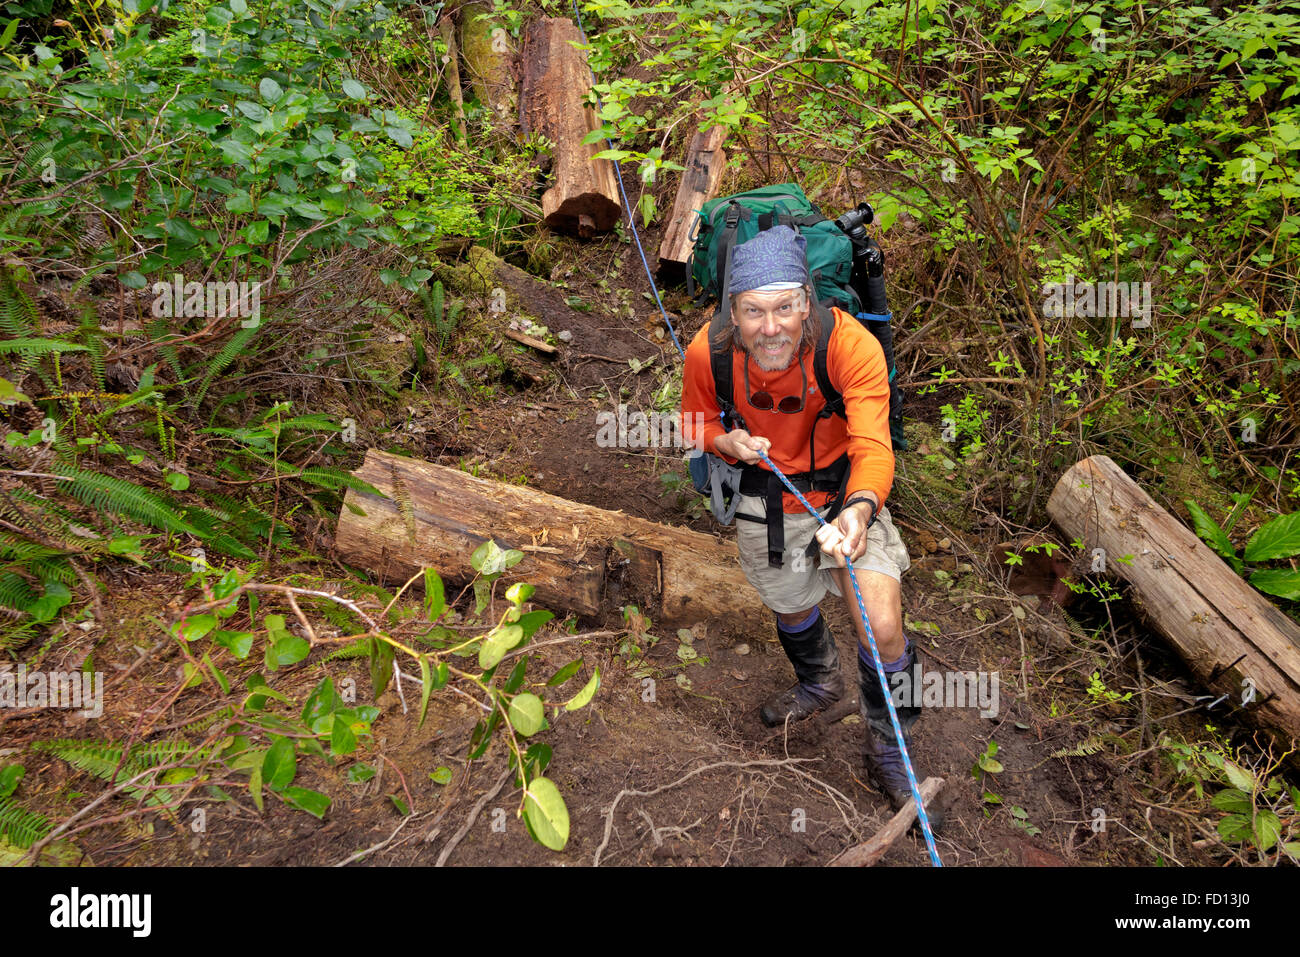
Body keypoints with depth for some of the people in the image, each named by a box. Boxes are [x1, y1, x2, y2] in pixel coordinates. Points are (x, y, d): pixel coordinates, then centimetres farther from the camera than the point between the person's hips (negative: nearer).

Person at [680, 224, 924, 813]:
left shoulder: (850, 345, -30)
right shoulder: (708, 352, -21)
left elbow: (873, 446, -38)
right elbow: (697, 422, 0)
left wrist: (859, 509, -58)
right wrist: (729, 442, -23)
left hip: (846, 491, -3)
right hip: (764, 498, 3)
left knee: (883, 627, -15)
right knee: (789, 607, 24)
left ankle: (887, 750, 17)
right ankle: (819, 683, 61)